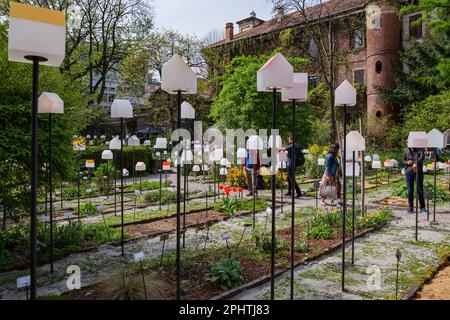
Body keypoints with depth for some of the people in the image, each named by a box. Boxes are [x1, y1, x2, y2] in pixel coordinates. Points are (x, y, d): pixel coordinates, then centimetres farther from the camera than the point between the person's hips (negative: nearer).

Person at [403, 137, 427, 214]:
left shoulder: (419, 149, -1)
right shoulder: (406, 151, 8)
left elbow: (422, 157, -17)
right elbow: (403, 161, 12)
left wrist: (416, 163, -32)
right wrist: (407, 162, -10)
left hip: (419, 172, -2)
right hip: (409, 172, 2)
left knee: (420, 189, 1)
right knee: (410, 190, 5)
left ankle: (422, 208, 10)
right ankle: (410, 207, 14)